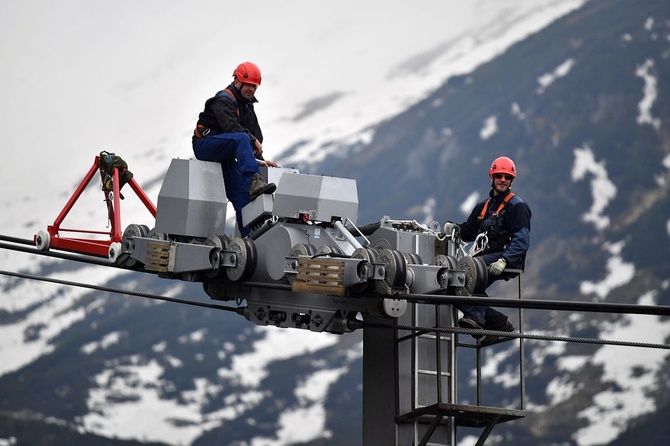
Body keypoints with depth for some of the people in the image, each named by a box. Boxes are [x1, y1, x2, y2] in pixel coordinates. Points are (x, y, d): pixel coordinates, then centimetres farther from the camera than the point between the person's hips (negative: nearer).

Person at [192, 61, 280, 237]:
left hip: (224, 154, 9)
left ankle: (248, 233, -10)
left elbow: (256, 133, 20)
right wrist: (253, 141, -25)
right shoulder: (224, 100, -9)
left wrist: (259, 159, 9)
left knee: (240, 191, -5)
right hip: (205, 145, -9)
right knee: (241, 138, -35)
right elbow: (231, 127, -24)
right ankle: (254, 182, -50)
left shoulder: (247, 106, 20)